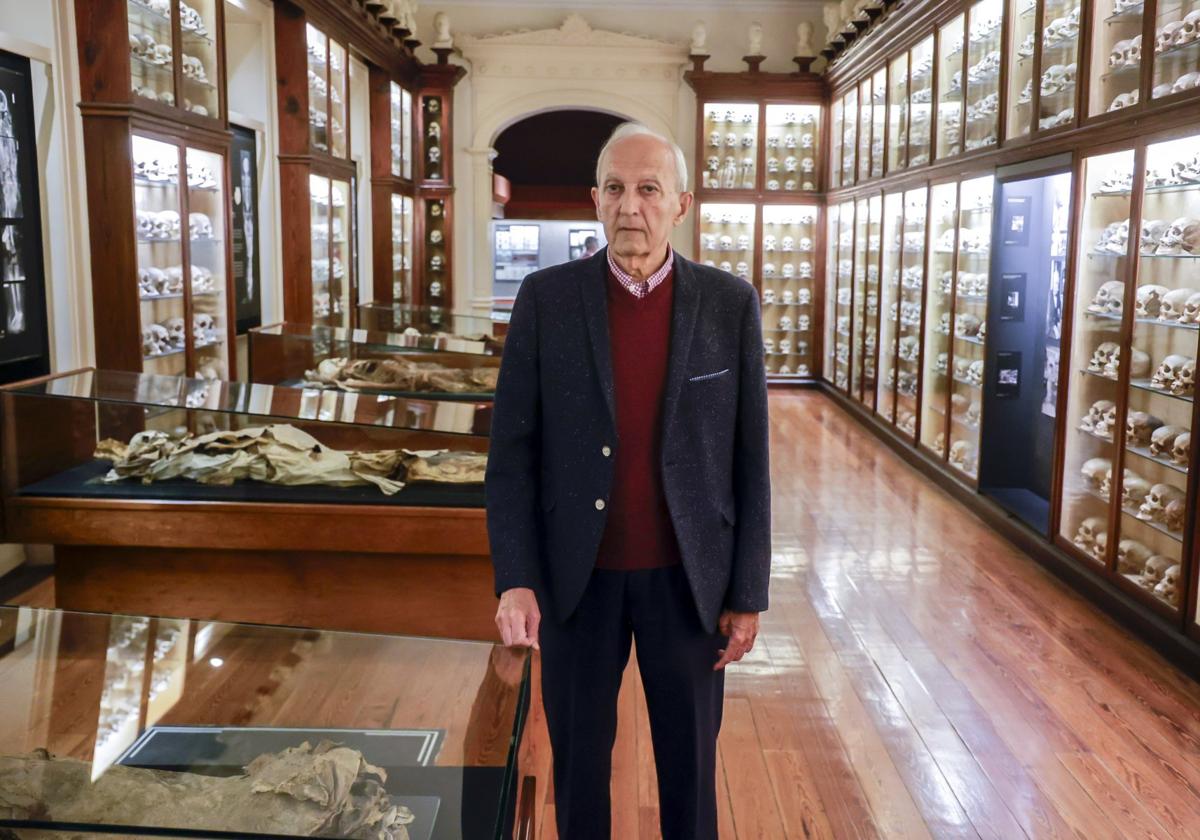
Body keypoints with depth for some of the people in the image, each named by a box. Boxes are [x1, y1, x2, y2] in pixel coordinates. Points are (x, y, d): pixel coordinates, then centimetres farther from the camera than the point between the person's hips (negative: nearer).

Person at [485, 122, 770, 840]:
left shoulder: (730, 303, -4)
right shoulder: (547, 298, -5)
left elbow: (750, 459, -2)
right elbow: (513, 450, -4)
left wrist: (748, 593, -2)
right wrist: (516, 579, -11)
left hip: (688, 578, 0)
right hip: (578, 577, 0)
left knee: (691, 761, 16)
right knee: (578, 760, 16)